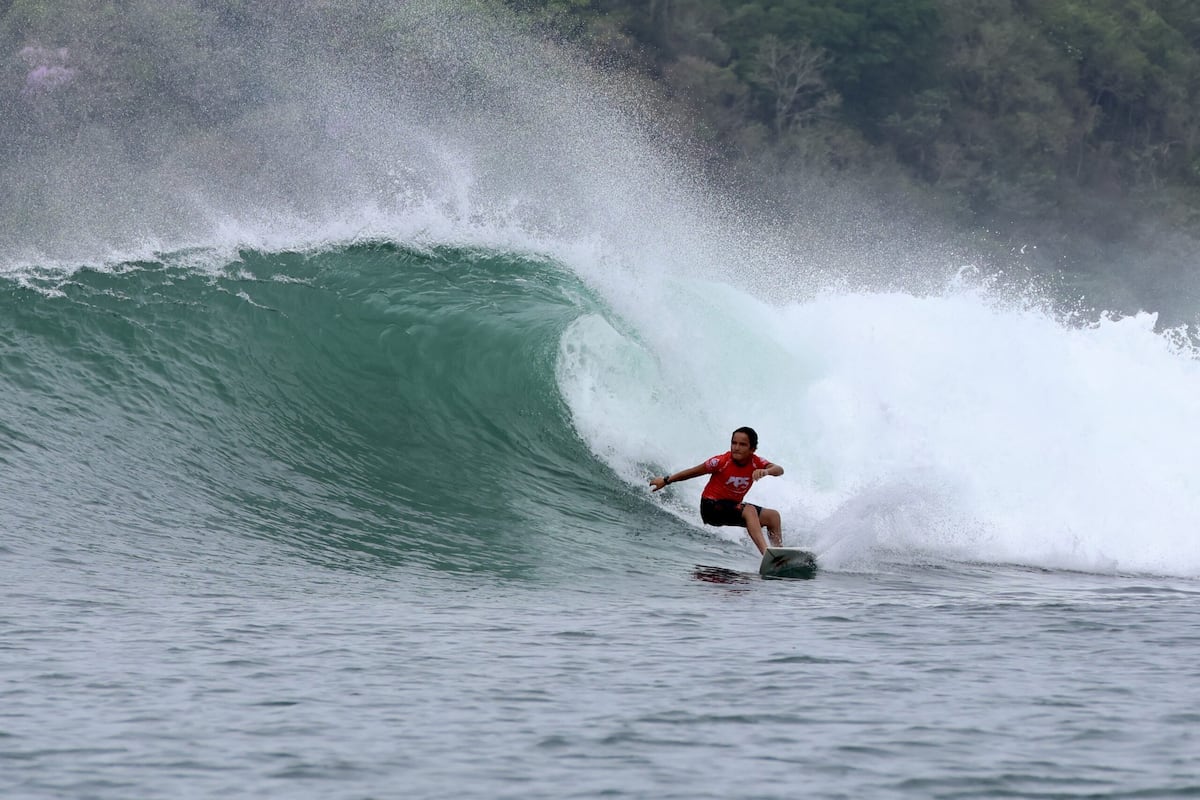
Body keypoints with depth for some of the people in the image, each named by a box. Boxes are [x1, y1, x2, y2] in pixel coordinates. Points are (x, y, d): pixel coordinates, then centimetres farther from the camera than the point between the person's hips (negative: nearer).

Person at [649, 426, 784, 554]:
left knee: (773, 516, 1)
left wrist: (766, 471, -47)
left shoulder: (756, 463, -8)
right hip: (712, 507, -6)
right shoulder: (721, 462, -19)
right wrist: (666, 481, 2)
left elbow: (779, 470, -23)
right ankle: (766, 553, -44)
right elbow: (693, 472, -7)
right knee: (749, 510, -31)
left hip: (733, 507, 7)